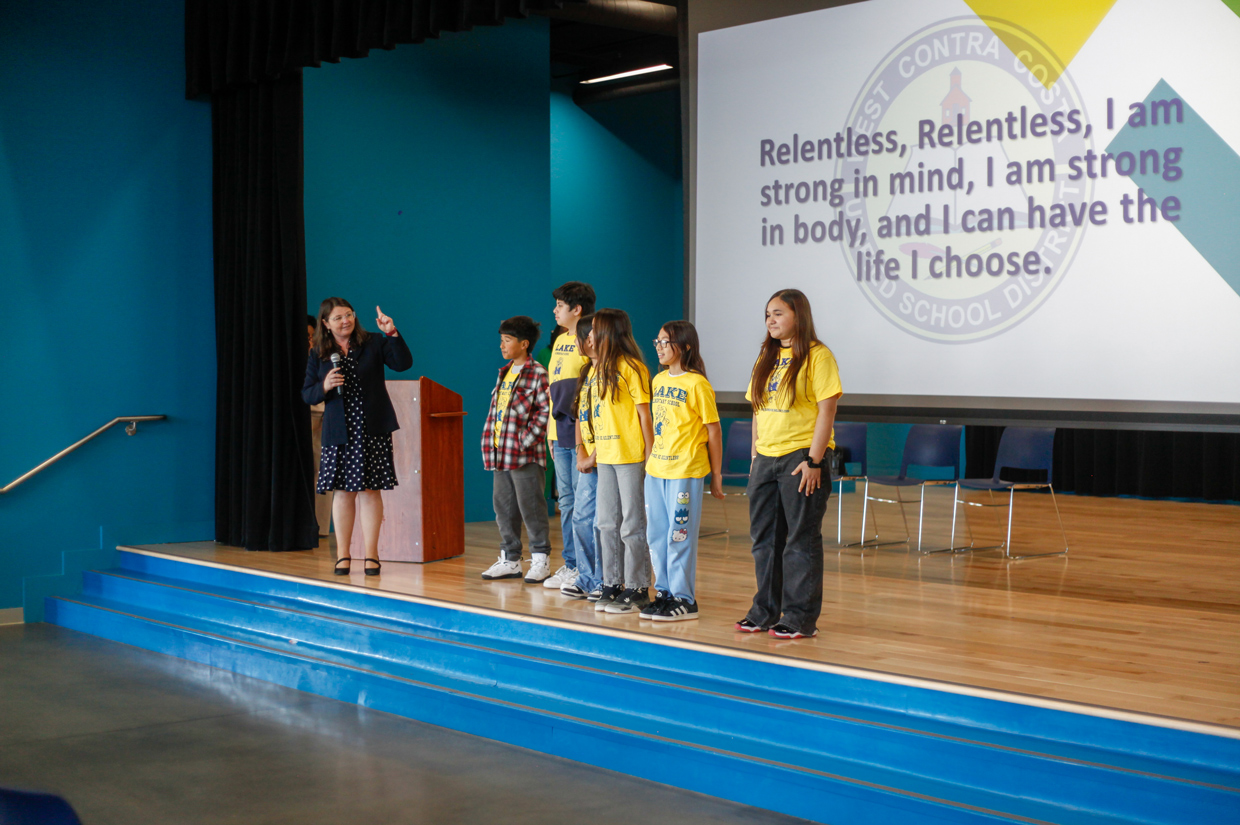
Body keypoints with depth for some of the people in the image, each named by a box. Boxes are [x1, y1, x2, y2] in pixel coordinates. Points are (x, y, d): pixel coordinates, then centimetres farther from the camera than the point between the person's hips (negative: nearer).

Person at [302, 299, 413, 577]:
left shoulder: (373, 343, 3)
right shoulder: (318, 356, 7)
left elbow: (404, 363, -7)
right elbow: (307, 395, 8)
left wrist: (393, 335, -19)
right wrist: (325, 387, -12)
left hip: (372, 429, -1)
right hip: (338, 432, 1)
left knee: (369, 490, -1)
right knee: (343, 491, 4)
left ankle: (371, 554, 8)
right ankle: (343, 554, 14)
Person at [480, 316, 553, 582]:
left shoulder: (537, 374, -10)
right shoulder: (504, 373, 16)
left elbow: (545, 411, -14)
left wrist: (526, 440, -17)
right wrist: (488, 440, 10)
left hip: (526, 455, -8)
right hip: (500, 454, 8)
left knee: (530, 506, -3)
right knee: (504, 506, 11)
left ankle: (540, 559, 8)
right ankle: (510, 559, 20)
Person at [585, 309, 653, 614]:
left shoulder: (631, 368, -11)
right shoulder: (598, 368, 13)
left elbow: (645, 414, -11)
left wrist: (650, 457, -12)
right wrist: (594, 450, 11)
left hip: (631, 456, -8)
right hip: (605, 457, 8)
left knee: (632, 525, -2)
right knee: (607, 523, 11)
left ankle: (637, 589, 5)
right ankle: (612, 585, 19)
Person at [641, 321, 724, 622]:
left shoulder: (696, 384, -9)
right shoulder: (658, 381, 11)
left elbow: (713, 431, -7)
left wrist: (716, 475, -6)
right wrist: (649, 460, 13)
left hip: (685, 471, -7)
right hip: (655, 469, 7)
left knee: (680, 536, -3)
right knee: (656, 535, 11)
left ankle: (684, 600, 6)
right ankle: (665, 593, 22)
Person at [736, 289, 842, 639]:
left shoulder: (817, 356, -8)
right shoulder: (766, 358, 14)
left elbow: (826, 411, -13)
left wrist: (813, 460, -17)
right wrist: (755, 456, 12)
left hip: (801, 458, -7)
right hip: (765, 460, 7)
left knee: (801, 541, -1)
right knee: (764, 539, 12)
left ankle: (800, 618, 6)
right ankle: (764, 612, 22)